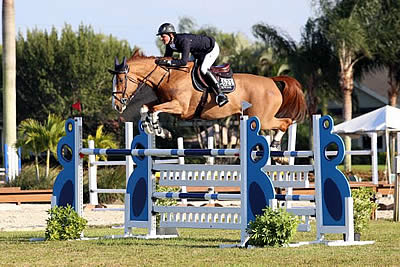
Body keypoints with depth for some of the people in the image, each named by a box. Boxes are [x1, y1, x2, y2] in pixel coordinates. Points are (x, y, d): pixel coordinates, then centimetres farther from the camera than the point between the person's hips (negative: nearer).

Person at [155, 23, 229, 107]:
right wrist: (159, 61, -18)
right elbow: (167, 57, 0)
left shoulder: (183, 40, -38)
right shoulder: (170, 44, -11)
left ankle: (221, 95, -20)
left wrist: (167, 62, -48)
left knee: (203, 69, -24)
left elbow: (184, 61, -45)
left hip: (212, 48, -10)